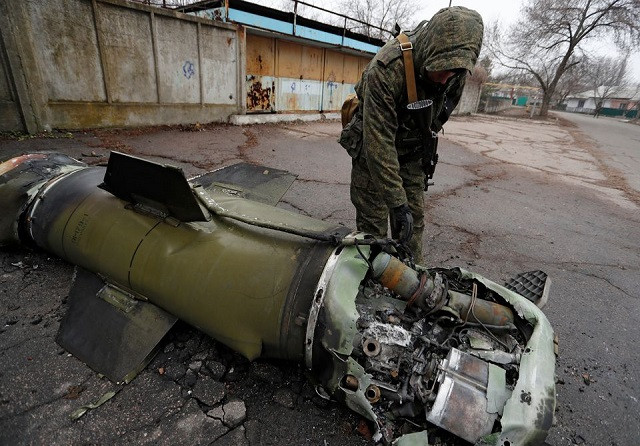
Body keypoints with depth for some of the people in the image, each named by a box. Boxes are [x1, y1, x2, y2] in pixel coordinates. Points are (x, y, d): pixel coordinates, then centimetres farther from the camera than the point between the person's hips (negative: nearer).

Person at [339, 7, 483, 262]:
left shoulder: (455, 73, -11)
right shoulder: (386, 68, -32)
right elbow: (378, 143, -34)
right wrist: (397, 204, -34)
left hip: (411, 154, 5)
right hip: (373, 152, -5)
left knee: (414, 220, 6)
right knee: (372, 223, -4)